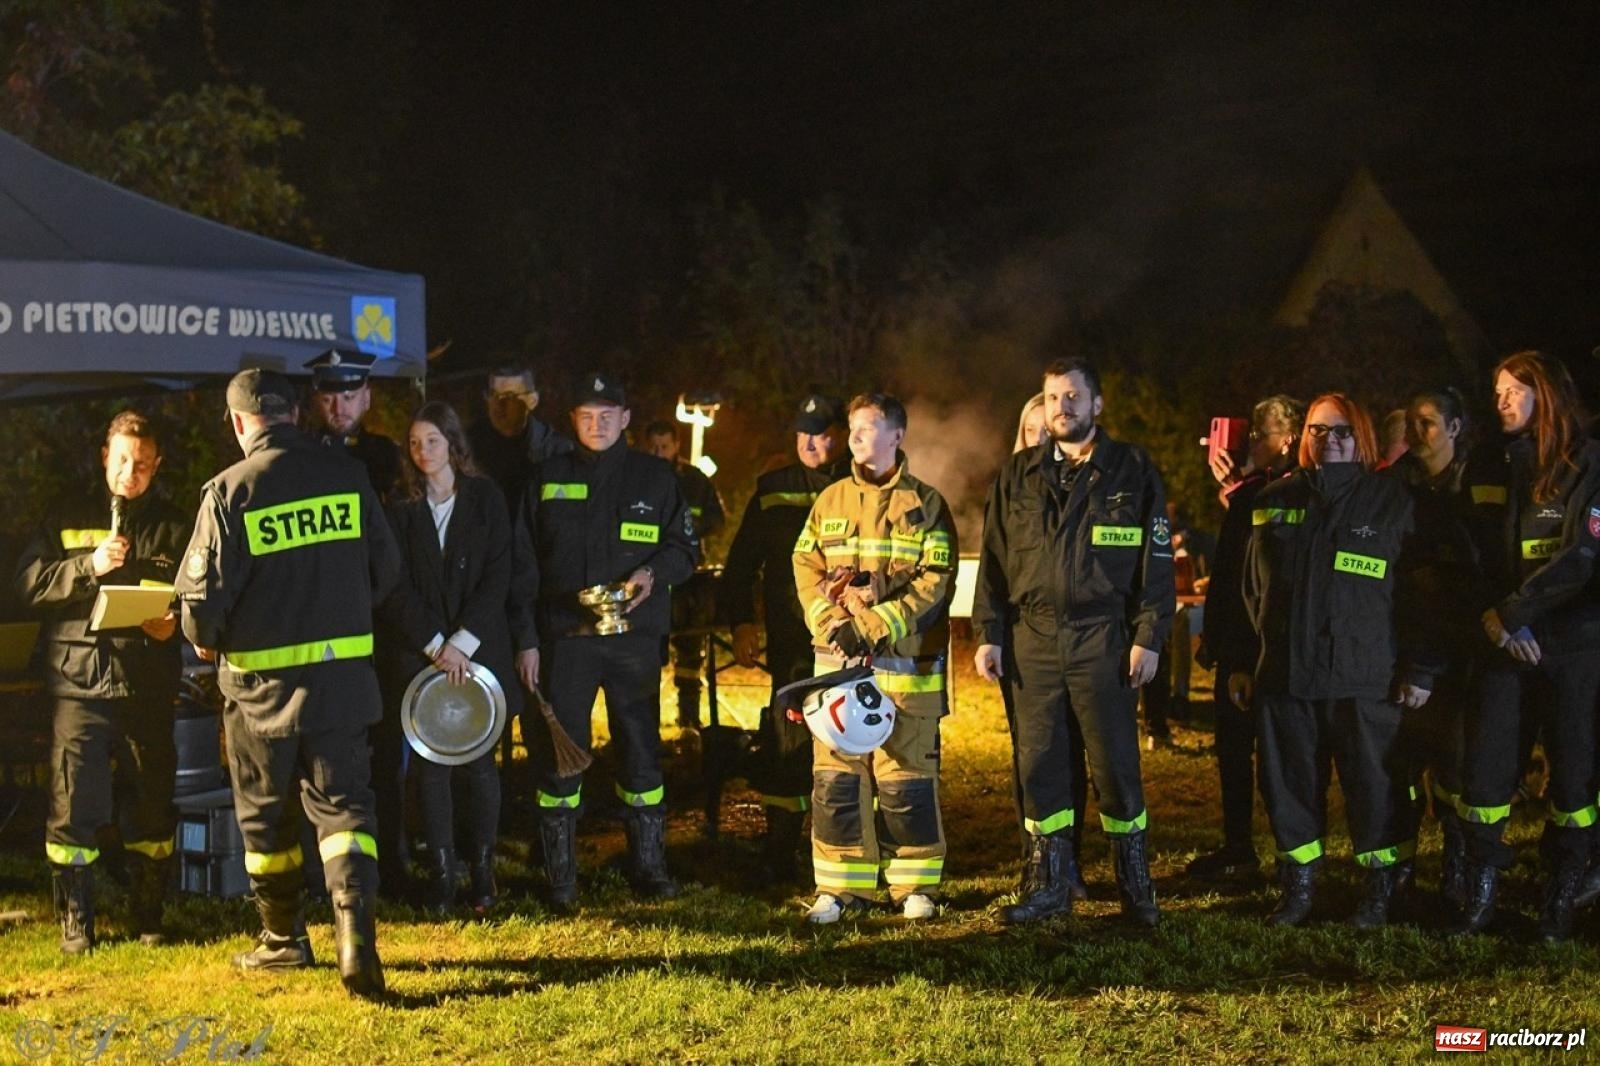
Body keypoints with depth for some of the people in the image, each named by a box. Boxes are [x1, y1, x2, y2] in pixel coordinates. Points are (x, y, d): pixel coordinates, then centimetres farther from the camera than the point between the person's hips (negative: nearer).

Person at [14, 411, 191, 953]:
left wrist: (173, 620, -10)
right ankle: (75, 922, 8)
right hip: (79, 685, -1)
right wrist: (87, 566, -12)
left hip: (148, 688, 1)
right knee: (72, 808, -4)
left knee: (152, 808, 5)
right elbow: (27, 584, 2)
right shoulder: (66, 518, 10)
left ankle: (148, 918, 18)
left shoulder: (174, 528, 11)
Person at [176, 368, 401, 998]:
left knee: (266, 814, 15)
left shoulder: (229, 491, -11)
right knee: (342, 803, 5)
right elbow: (387, 568, 7)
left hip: (261, 681, -2)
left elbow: (203, 592, -12)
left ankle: (284, 940, 26)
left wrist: (204, 640, 10)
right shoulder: (348, 476, 0)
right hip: (342, 673, 2)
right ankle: (355, 932, -13)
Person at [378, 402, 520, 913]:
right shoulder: (400, 507, 5)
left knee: (478, 762, -2)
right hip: (417, 652, 1)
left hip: (478, 649, -1)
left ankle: (482, 872, 7)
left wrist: (463, 641, -10)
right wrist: (436, 645, -10)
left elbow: (497, 578, -2)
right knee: (431, 764, -1)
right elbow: (396, 587, 0)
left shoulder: (485, 499, 3)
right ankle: (441, 876, 5)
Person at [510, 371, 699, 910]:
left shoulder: (654, 477, 7)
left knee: (641, 749, 6)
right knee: (558, 753, 0)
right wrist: (525, 639, -1)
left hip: (635, 638, 0)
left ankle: (648, 864, 18)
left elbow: (686, 546, 12)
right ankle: (560, 876, 10)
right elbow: (524, 565, 6)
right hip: (563, 637, 0)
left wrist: (653, 572, -10)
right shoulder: (547, 479, 6)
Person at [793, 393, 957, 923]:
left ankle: (914, 885, 12)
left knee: (906, 777, 0)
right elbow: (806, 568, 9)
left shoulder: (926, 504, 2)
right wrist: (833, 625, -8)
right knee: (835, 776, 3)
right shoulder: (830, 501, 13)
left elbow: (937, 580, -6)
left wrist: (878, 626, -15)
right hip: (838, 661, 3)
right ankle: (842, 885, 12)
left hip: (907, 664, -3)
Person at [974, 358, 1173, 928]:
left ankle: (1134, 884, 15)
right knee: (1039, 765, 6)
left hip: (1104, 640, -3)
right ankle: (1049, 885, 17)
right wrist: (988, 634, 4)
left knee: (1115, 765, 2)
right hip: (1032, 639, 3)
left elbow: (1156, 559, 0)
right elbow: (993, 560, 11)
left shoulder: (1133, 470, 3)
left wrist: (1149, 637, -6)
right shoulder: (1017, 475, 10)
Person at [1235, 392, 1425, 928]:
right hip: (1283, 673, 3)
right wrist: (1241, 663, 11)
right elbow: (1250, 591, 15)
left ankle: (1380, 891, 17)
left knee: (1374, 784, 1)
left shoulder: (1394, 501, 4)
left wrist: (1417, 669, -3)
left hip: (1365, 676, -3)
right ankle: (1297, 886, 21)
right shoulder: (1274, 501, 12)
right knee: (1288, 784, 7)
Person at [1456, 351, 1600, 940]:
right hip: (1504, 643, 3)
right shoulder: (1486, 467, 9)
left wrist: (1512, 611, -14)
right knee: (1485, 764, -2)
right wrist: (1495, 620, -7)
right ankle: (1480, 887, 9)